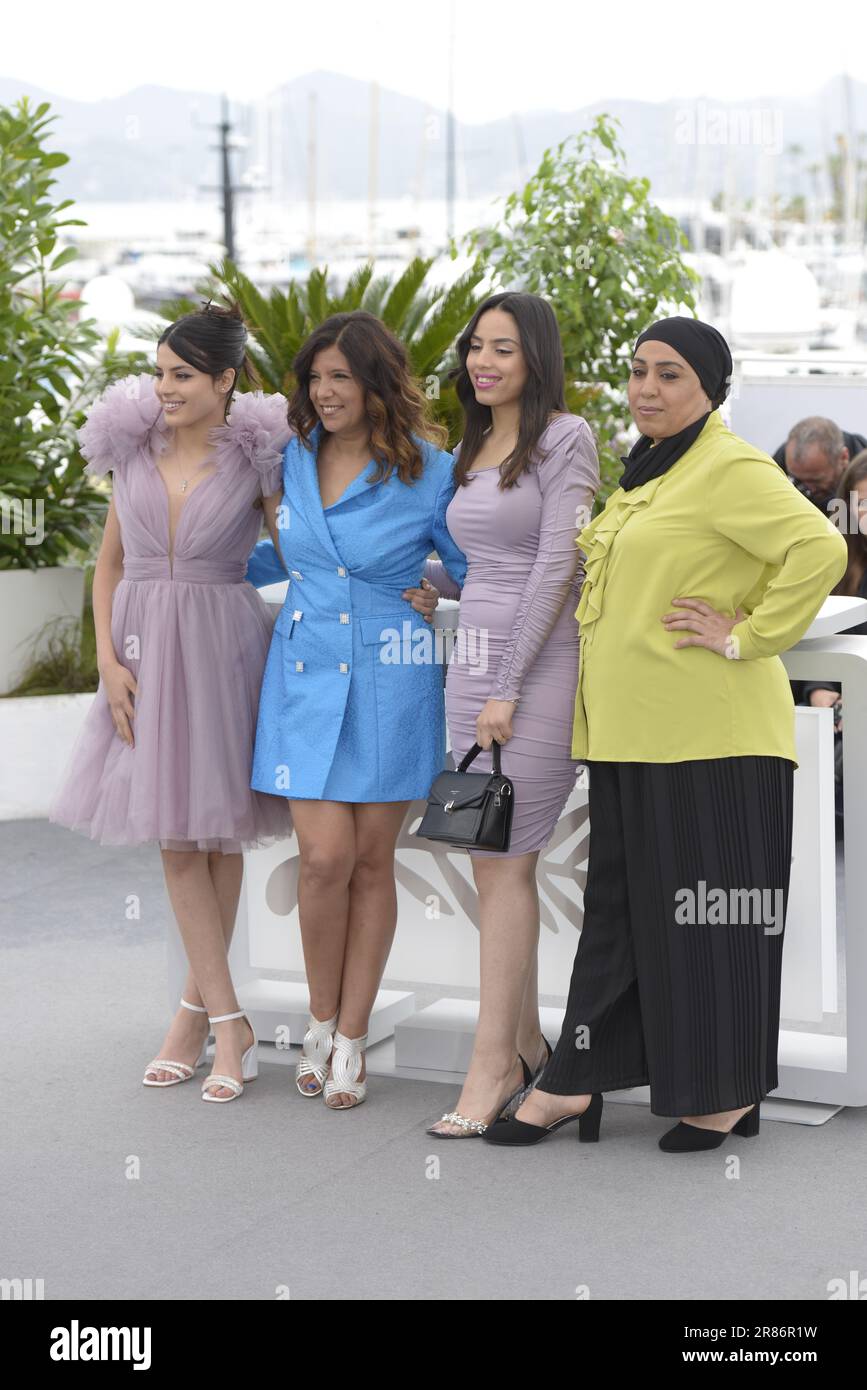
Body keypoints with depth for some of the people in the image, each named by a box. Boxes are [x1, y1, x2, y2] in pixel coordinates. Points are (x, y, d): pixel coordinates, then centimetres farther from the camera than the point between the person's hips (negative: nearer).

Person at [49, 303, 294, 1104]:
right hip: (145, 651, 3)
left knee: (219, 835, 3)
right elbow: (110, 565, 10)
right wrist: (108, 660, 0)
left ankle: (197, 1005, 16)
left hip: (222, 652, -3)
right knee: (176, 838, 1)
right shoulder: (132, 448, 6)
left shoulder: (257, 458, -3)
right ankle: (228, 1023, 6)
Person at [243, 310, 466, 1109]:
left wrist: (437, 602, -7)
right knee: (325, 856, -6)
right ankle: (321, 1023, 14)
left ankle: (351, 1041, 15)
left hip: (390, 683, -2)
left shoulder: (428, 471, -6)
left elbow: (475, 571, 5)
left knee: (371, 860, 4)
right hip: (307, 675, 2)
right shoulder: (297, 457, 6)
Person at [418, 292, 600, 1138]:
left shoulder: (565, 440, -7)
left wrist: (508, 688, -16)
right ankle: (525, 1042, 19)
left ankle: (492, 1065, -3)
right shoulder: (470, 451, 17)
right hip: (473, 659, 7)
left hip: (538, 664, -7)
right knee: (495, 863, 8)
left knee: (503, 864, -8)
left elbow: (555, 569, -13)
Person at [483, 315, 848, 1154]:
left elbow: (819, 550, -24)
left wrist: (747, 638, -20)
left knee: (707, 907, 0)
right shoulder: (645, 473, 18)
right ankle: (576, 1082, 16)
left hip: (708, 737, -9)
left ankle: (728, 1092, 11)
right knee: (622, 903, 11)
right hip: (630, 735, 9)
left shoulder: (729, 469, -12)